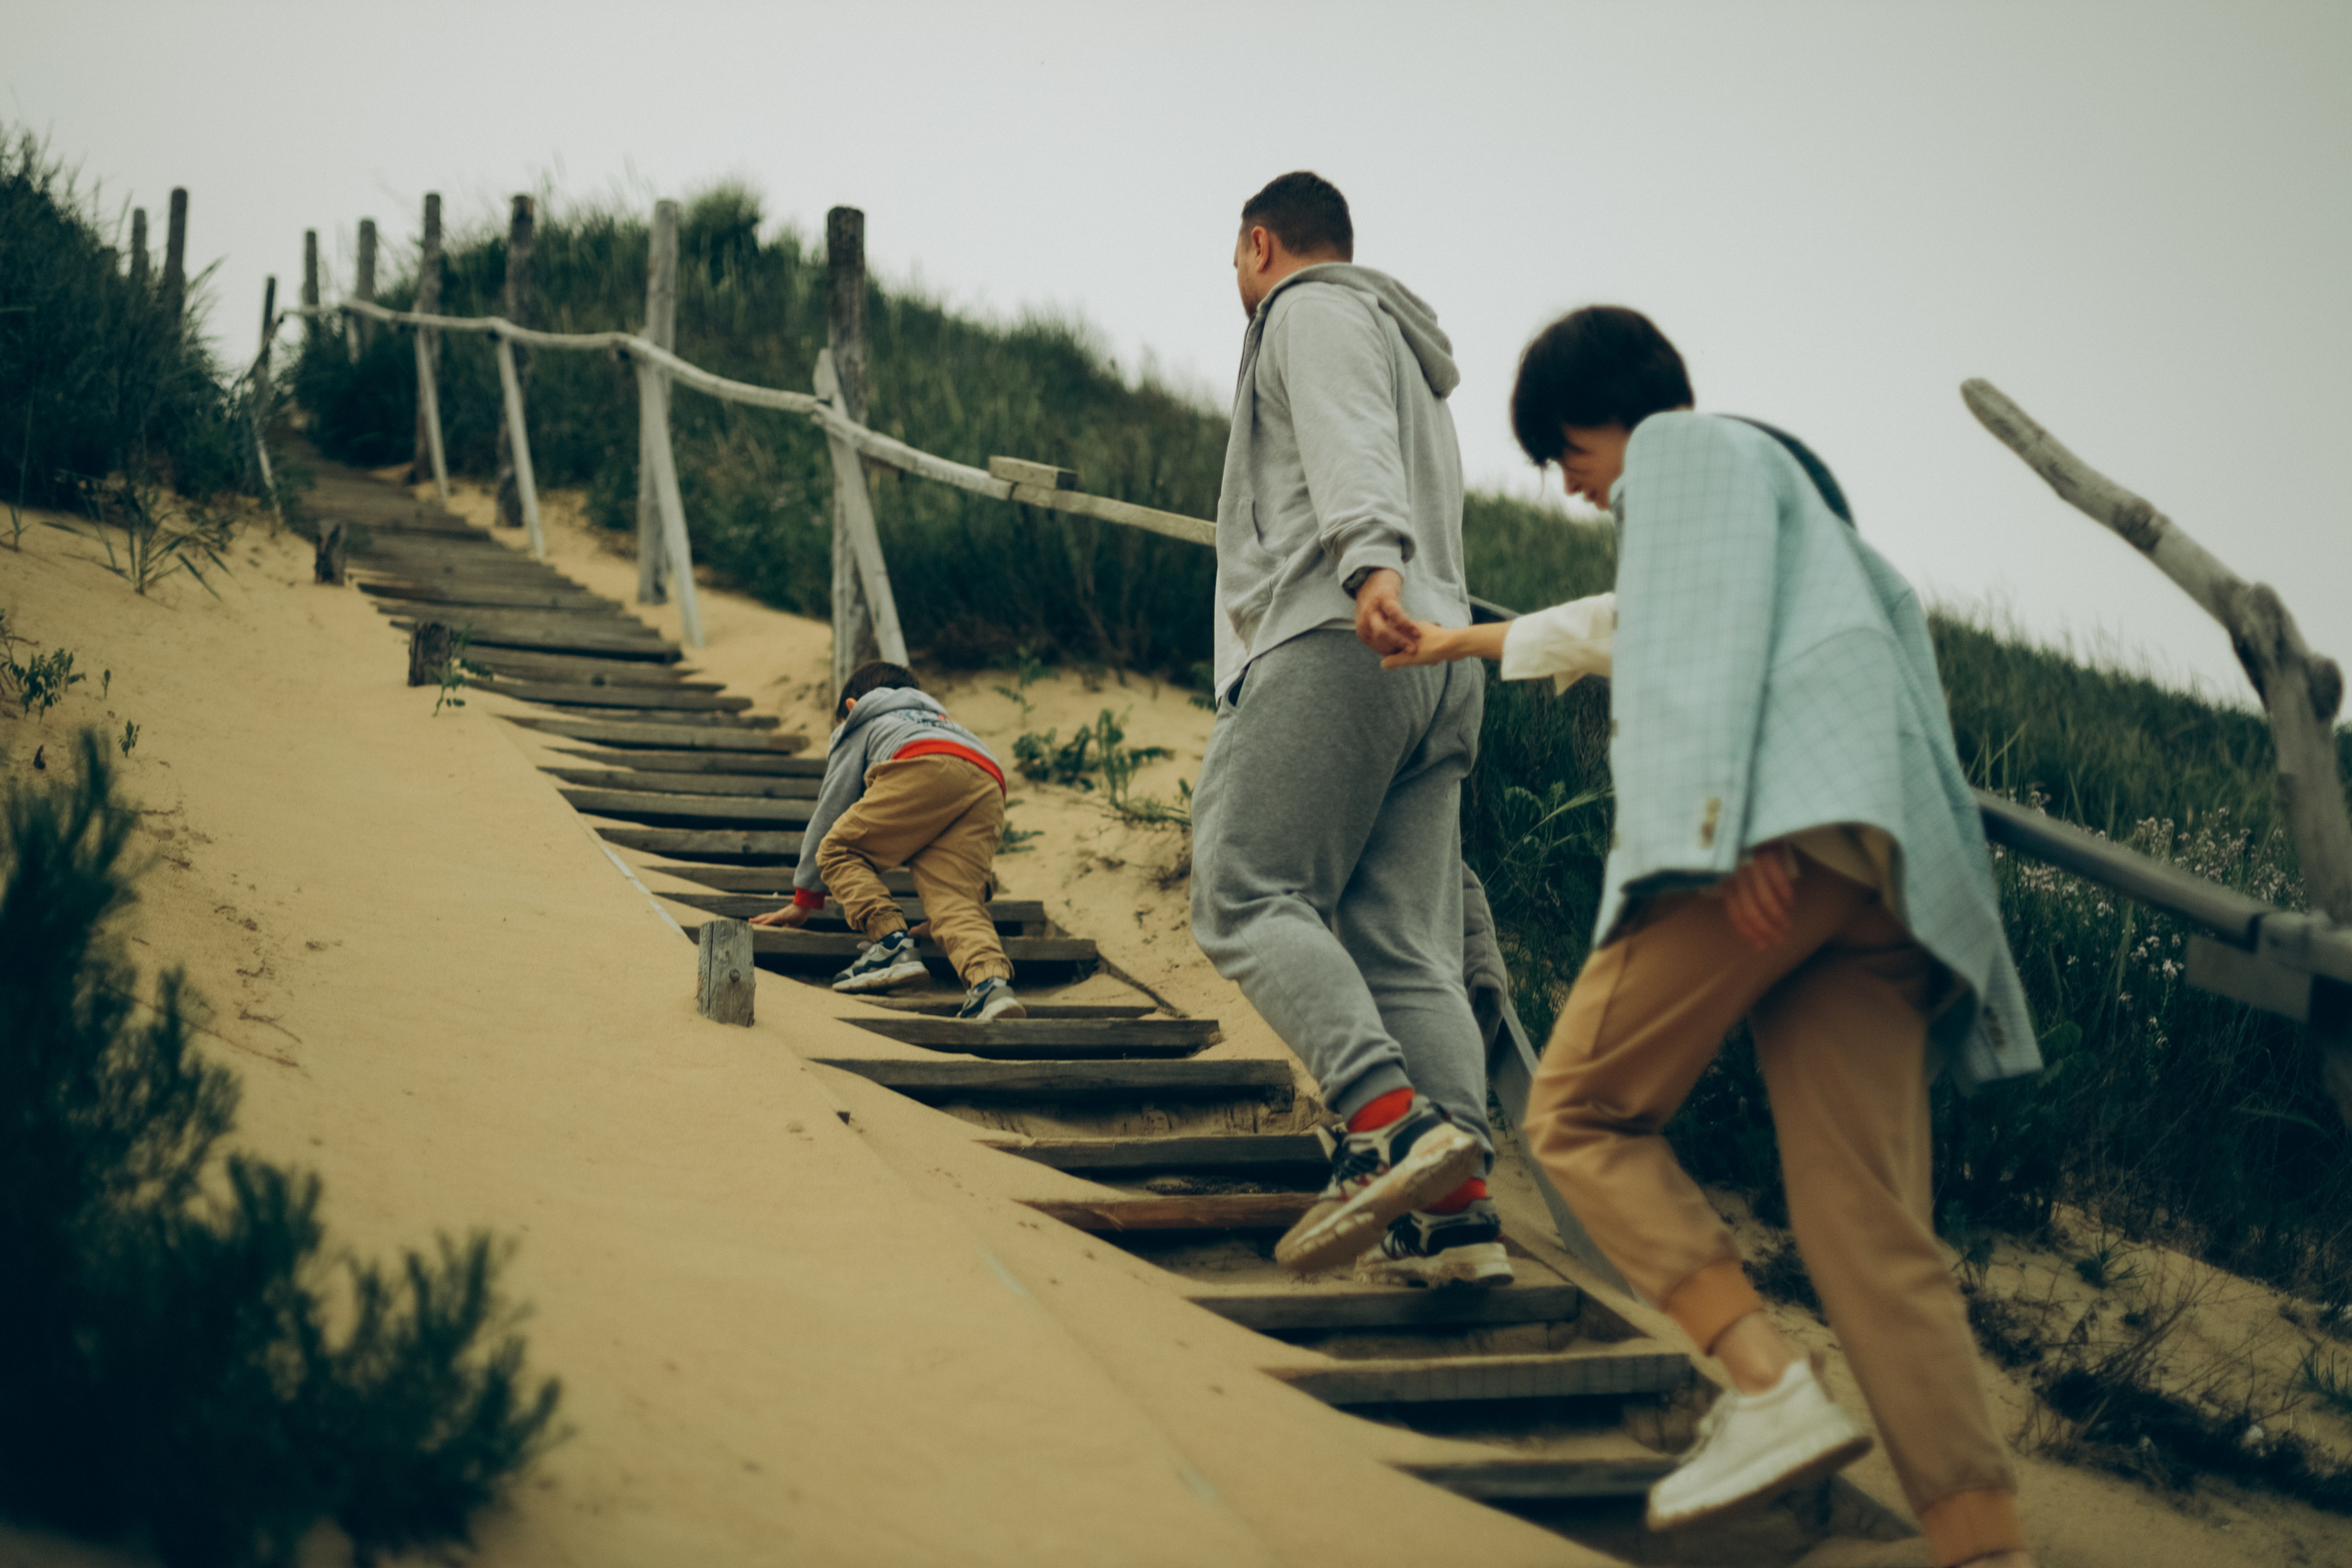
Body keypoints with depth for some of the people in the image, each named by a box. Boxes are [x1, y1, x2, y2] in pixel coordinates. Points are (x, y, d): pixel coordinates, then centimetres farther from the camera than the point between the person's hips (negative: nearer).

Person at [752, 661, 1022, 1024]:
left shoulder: (860, 725, 34)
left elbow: (831, 807, 31)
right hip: (989, 790, 5)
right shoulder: (940, 719, 50)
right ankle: (991, 979, -36)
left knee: (838, 851, 9)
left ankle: (892, 942, -13)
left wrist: (805, 898, 37)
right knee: (956, 902, -6)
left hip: (926, 769, -5)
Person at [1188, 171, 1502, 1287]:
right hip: (1439, 664, 9)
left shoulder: (1313, 310, 8)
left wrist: (1371, 560, -30)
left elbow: (1350, 442, -13)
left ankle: (1389, 1124, -32)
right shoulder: (1406, 352, 36)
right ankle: (1456, 1211, -13)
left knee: (1246, 894, -15)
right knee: (1408, 946, -1)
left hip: (1341, 645, -9)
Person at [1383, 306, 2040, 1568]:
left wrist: (1723, 816, -20)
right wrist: (1476, 640, 71)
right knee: (1870, 1225, -4)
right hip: (1878, 863, 8)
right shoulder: (1788, 486, 40)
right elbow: (1630, 624, 57)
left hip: (1782, 830, -8)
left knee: (1579, 1111, -3)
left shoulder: (1688, 448, 14)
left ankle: (1769, 1388, -20)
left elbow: (1716, 611, -7)